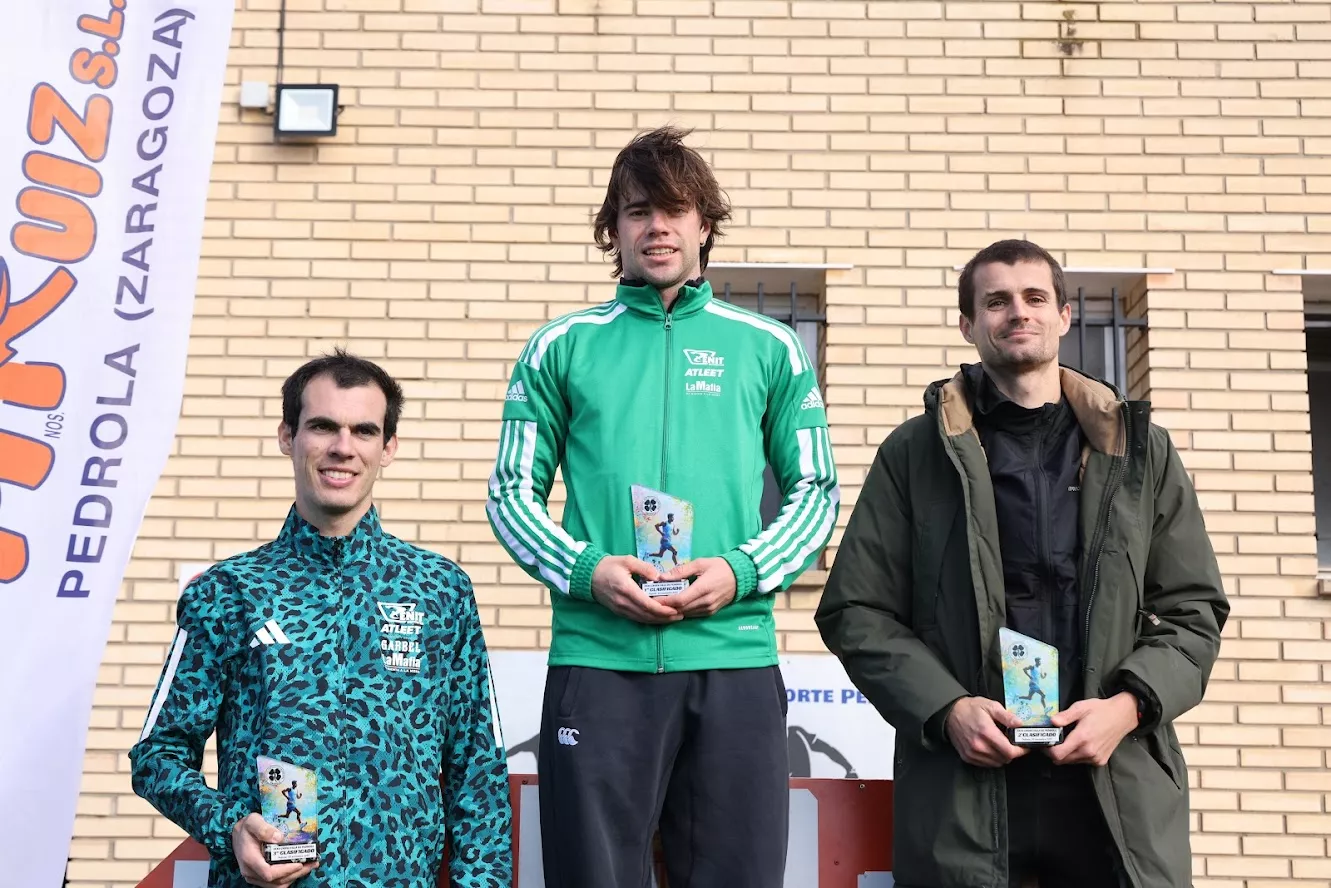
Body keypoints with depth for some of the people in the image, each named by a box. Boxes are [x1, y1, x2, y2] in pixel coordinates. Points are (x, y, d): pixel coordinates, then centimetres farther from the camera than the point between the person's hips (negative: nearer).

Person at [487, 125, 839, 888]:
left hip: (736, 659, 1)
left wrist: (740, 571, -8)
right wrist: (587, 570, -11)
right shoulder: (560, 348, 8)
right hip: (597, 660, 0)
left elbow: (816, 494, 9)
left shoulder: (770, 350, 10)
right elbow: (513, 492, 7)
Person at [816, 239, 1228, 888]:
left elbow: (1192, 610, 10)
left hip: (1120, 784, 2)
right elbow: (856, 612, 2)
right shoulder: (915, 454, 5)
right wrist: (946, 708, -11)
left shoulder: (1141, 451, 11)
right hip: (960, 781, -1)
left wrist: (1129, 703, -7)